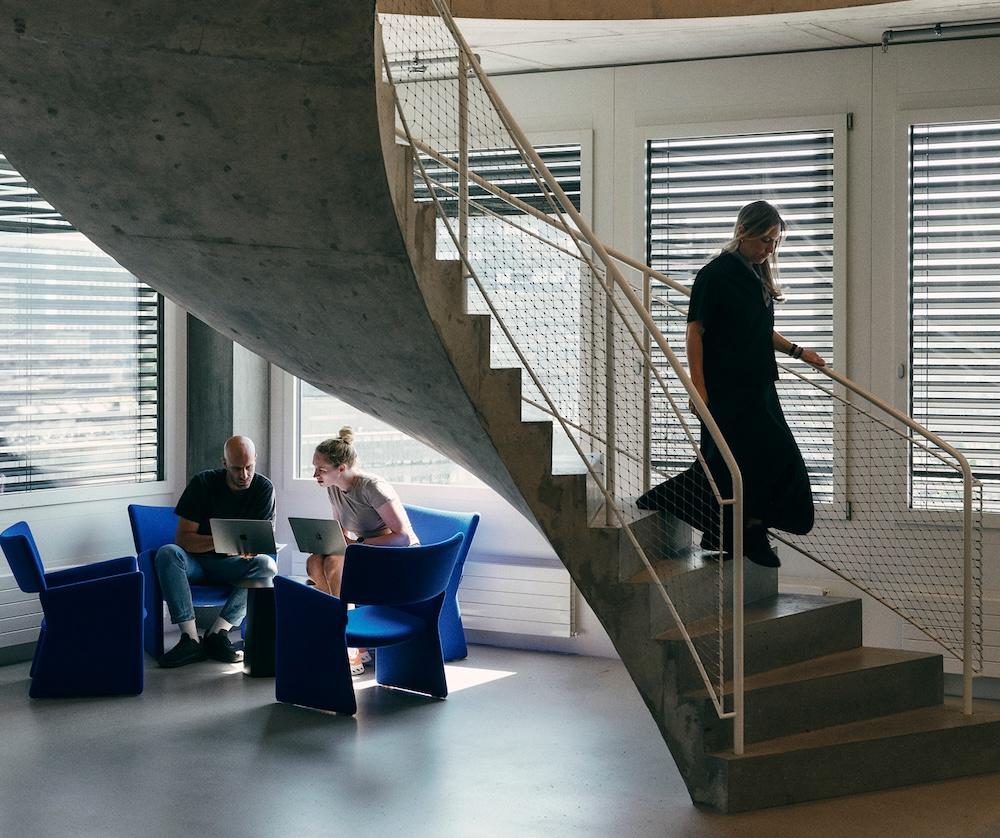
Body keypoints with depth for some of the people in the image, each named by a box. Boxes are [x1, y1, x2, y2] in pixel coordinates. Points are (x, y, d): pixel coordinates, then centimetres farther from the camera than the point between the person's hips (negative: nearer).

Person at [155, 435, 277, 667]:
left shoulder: (264, 488, -5)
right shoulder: (203, 483, -10)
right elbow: (182, 538, -15)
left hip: (232, 564, 1)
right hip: (196, 561, -1)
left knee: (267, 565, -30)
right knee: (167, 553, -33)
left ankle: (217, 633, -30)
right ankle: (190, 639, -37)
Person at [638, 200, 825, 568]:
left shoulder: (758, 276, 14)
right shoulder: (716, 273, -11)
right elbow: (695, 330, -13)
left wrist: (798, 351, 18)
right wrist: (698, 386, -18)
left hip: (757, 386, 8)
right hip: (726, 389, -8)